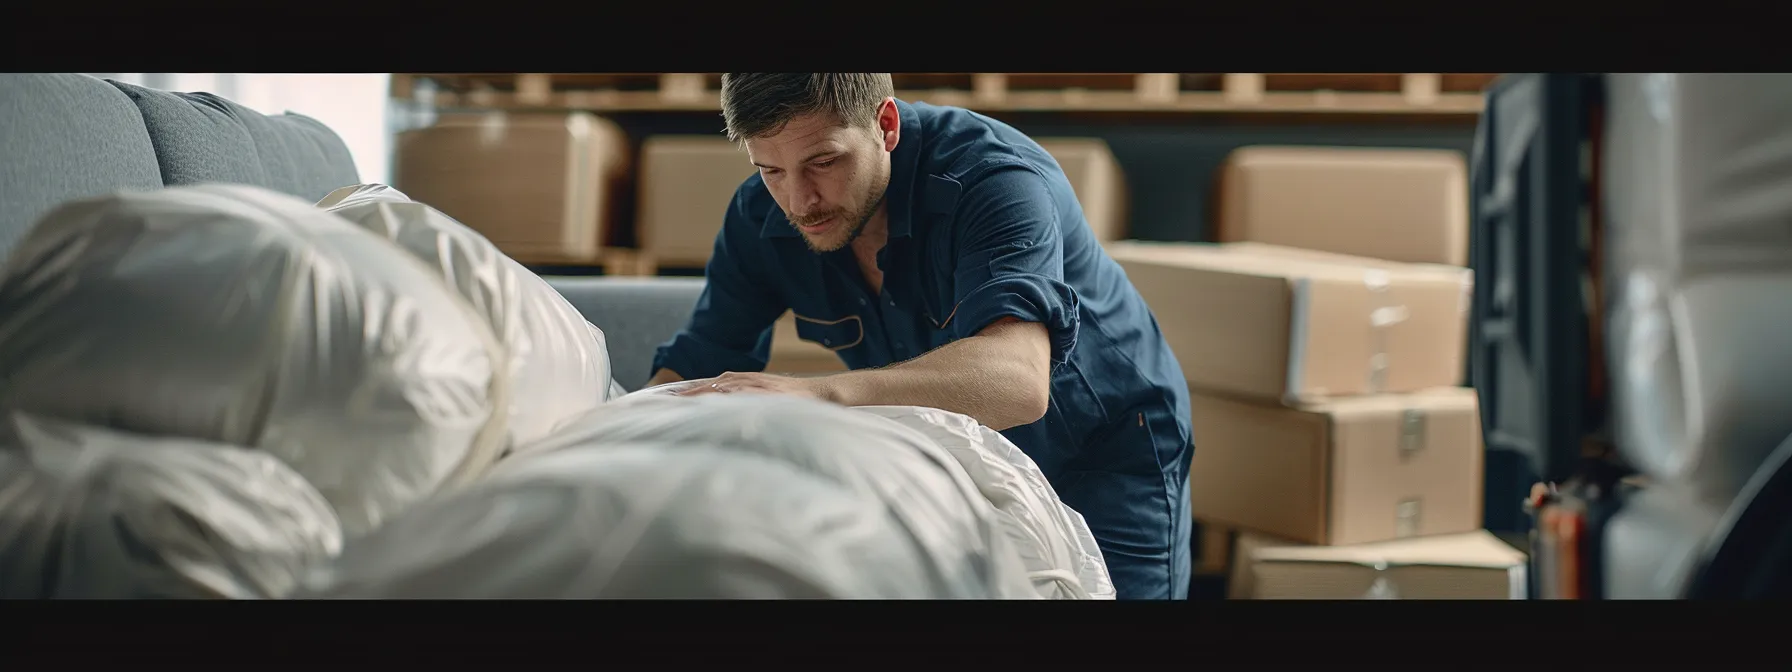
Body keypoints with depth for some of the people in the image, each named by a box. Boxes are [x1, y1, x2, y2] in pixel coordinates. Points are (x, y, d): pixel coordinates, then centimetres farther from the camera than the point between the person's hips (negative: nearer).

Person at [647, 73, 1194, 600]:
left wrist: (821, 394, -65)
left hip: (1103, 457, -4)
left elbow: (1017, 378, -50)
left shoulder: (995, 178, -33)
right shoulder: (760, 216, -14)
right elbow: (693, 367, -10)